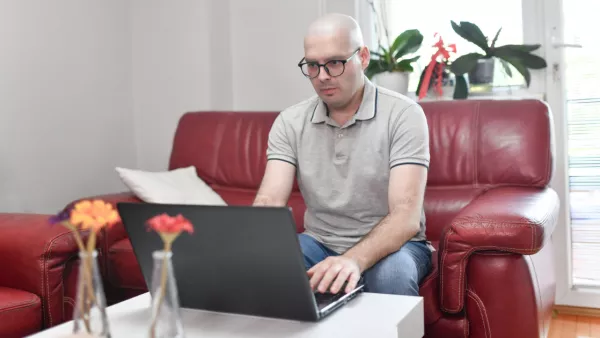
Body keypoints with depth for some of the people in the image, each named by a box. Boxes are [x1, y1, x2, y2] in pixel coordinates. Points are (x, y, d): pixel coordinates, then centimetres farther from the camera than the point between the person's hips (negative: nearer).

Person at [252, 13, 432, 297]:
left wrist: (354, 260, -43)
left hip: (389, 245, -2)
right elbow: (270, 201, -13)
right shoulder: (289, 122, -3)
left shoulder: (403, 114, -15)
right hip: (319, 243, 3)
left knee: (392, 273, -36)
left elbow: (406, 216, -24)